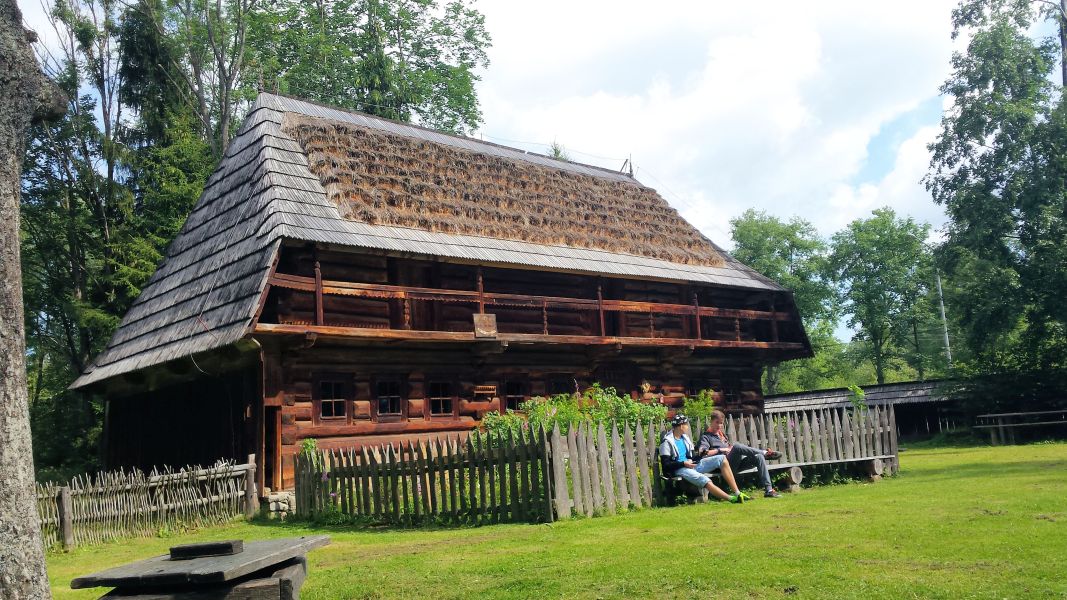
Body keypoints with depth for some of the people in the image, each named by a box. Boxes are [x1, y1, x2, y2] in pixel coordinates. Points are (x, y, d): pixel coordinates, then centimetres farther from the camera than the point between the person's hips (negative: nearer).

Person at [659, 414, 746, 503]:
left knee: (721, 459, -6)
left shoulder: (685, 437, 18)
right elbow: (666, 465, -12)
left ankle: (737, 492, -14)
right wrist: (684, 463, -20)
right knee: (703, 480, -36)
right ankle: (732, 499, -37)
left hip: (692, 464, 8)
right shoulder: (667, 442, -7)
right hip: (679, 469, -8)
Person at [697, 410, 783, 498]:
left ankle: (768, 490, -25)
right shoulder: (706, 436, 8)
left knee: (758, 457, -18)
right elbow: (702, 453, -10)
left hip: (737, 462, 7)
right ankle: (765, 453, -17)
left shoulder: (722, 434, 30)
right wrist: (720, 450, -10)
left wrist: (731, 448, 9)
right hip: (725, 464, -7)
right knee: (737, 446, -35)